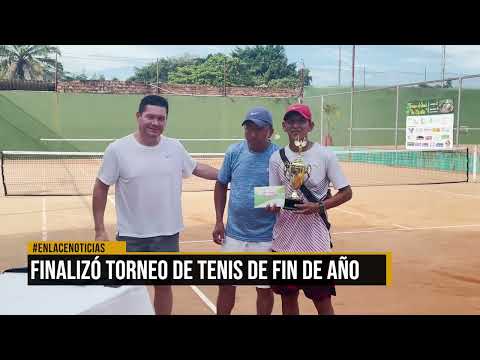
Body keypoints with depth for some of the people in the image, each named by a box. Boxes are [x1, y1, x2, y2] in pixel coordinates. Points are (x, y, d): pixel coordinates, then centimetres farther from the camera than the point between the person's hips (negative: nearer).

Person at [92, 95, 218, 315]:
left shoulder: (175, 147, 0)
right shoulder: (117, 149, -10)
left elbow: (197, 168, 17)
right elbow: (101, 188, -4)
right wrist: (99, 230, -7)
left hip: (167, 234, 3)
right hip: (131, 236, -2)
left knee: (164, 285, 15)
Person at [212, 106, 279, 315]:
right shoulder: (234, 152, -2)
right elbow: (221, 185, 9)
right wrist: (219, 221, 3)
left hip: (266, 238, -3)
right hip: (233, 234, 3)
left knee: (264, 288, 13)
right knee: (226, 285, 13)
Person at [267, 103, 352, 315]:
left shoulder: (324, 155, -6)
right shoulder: (277, 157, 4)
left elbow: (346, 192, -3)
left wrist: (318, 207, -17)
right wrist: (273, 205, -15)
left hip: (315, 241, -3)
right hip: (285, 239, 4)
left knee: (322, 301, 3)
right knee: (288, 297, 14)